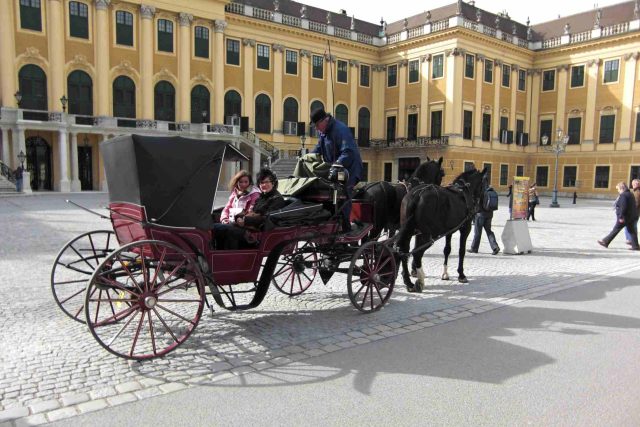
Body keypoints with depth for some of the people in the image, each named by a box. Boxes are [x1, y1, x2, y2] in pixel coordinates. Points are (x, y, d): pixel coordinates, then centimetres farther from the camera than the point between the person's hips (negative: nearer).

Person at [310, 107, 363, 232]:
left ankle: (345, 227, -15)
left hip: (349, 169, -9)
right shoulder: (322, 131, 11)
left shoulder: (340, 129, -19)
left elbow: (348, 152, -30)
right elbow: (319, 148, 26)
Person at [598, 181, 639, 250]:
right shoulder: (630, 194, 14)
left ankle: (605, 242, 7)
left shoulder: (623, 196, -16)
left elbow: (623, 207, -24)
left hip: (624, 217, -9)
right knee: (632, 231, 10)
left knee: (615, 230, -1)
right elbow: (633, 206, 19)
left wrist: (621, 217, -22)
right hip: (632, 217, 9)